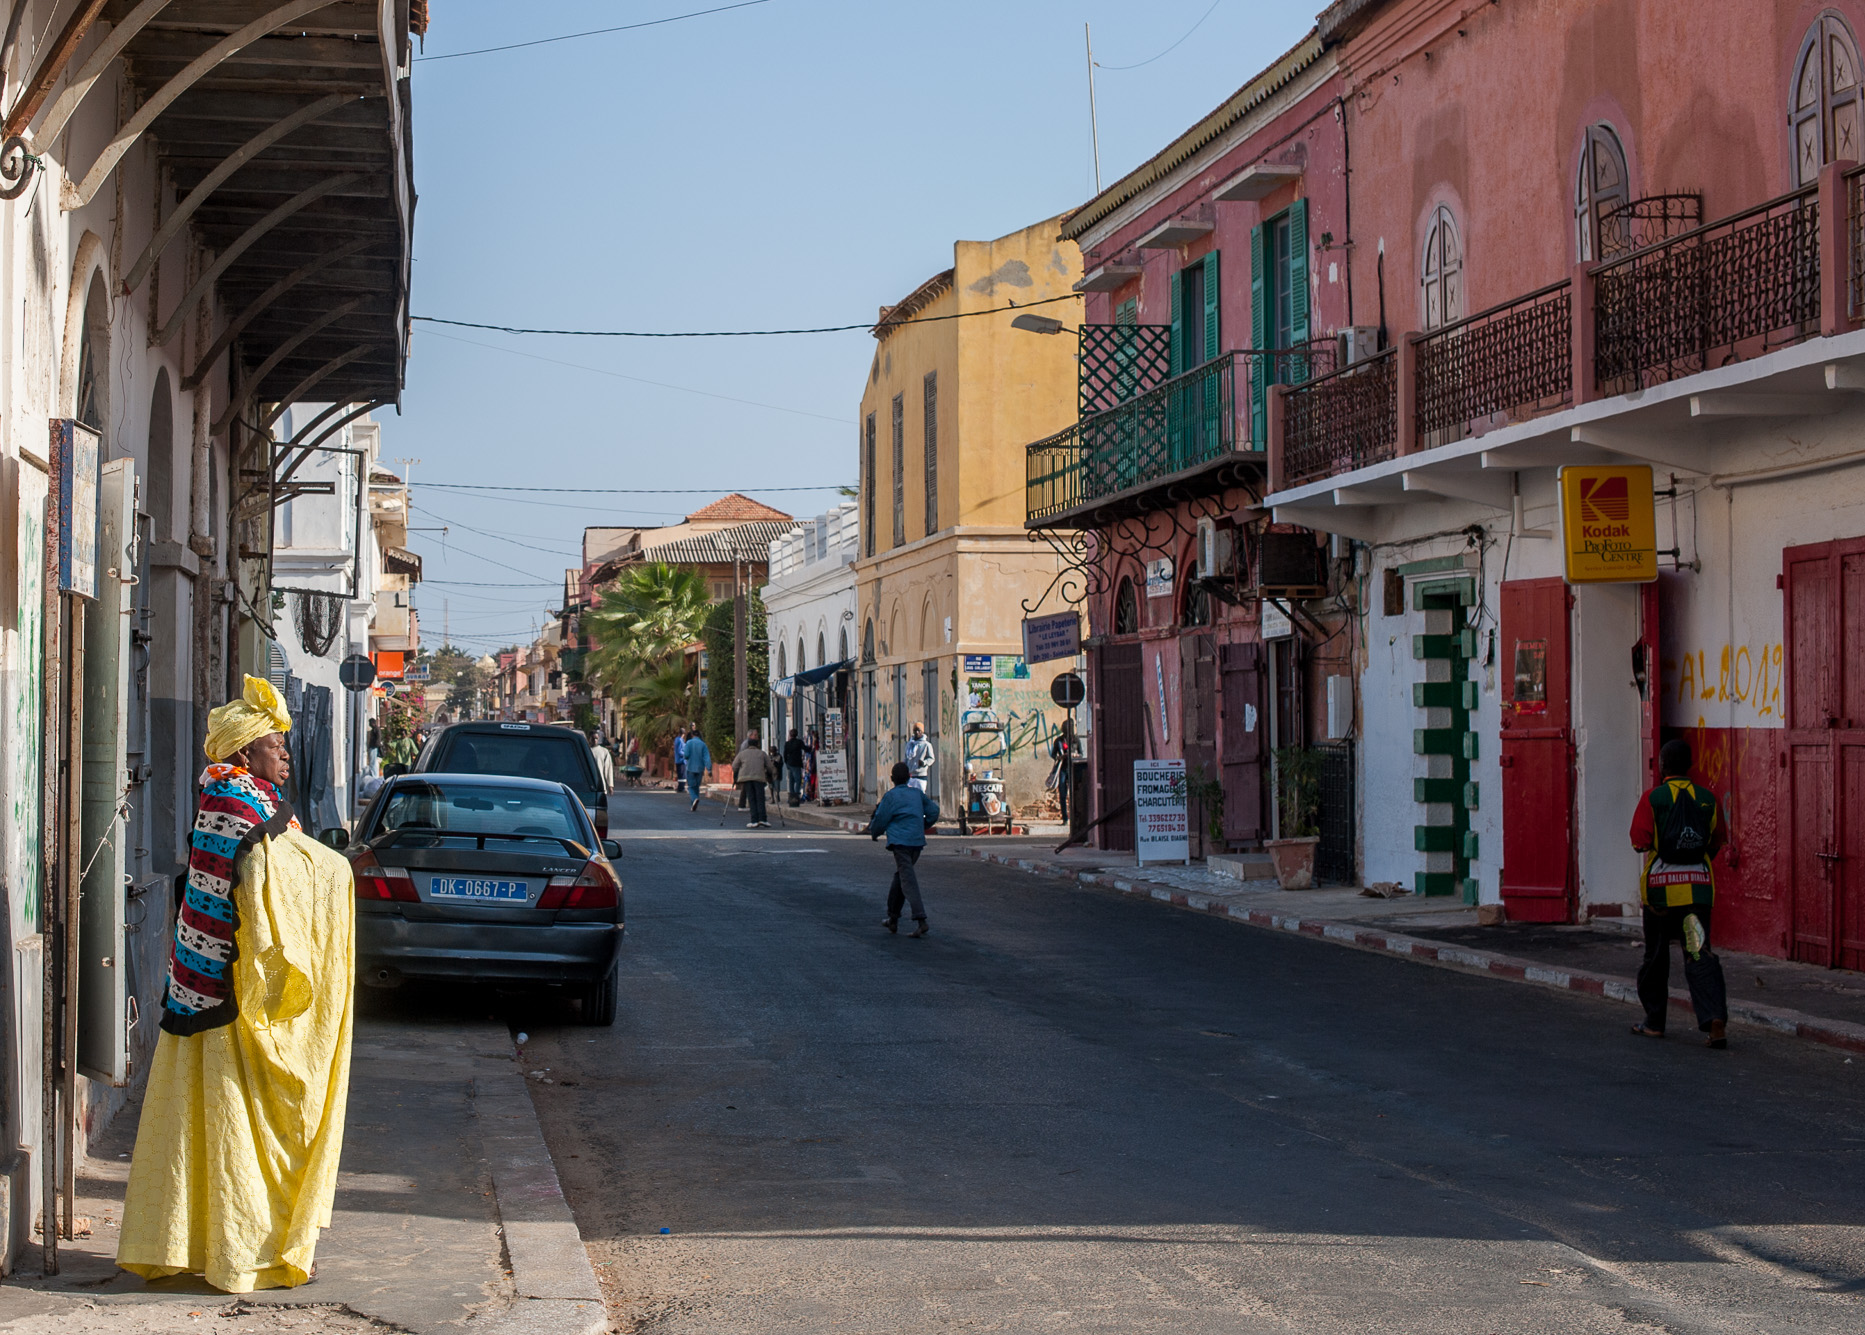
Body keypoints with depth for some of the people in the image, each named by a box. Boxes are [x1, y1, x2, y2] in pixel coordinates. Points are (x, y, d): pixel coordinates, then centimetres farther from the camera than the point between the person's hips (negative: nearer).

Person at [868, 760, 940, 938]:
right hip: (918, 842, 6)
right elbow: (933, 811, 13)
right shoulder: (918, 793, 11)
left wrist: (874, 833, 17)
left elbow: (881, 819, -3)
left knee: (908, 880, -11)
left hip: (900, 841, -6)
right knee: (899, 878, 20)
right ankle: (893, 919, 27)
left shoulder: (891, 795, -4)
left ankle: (921, 921, -24)